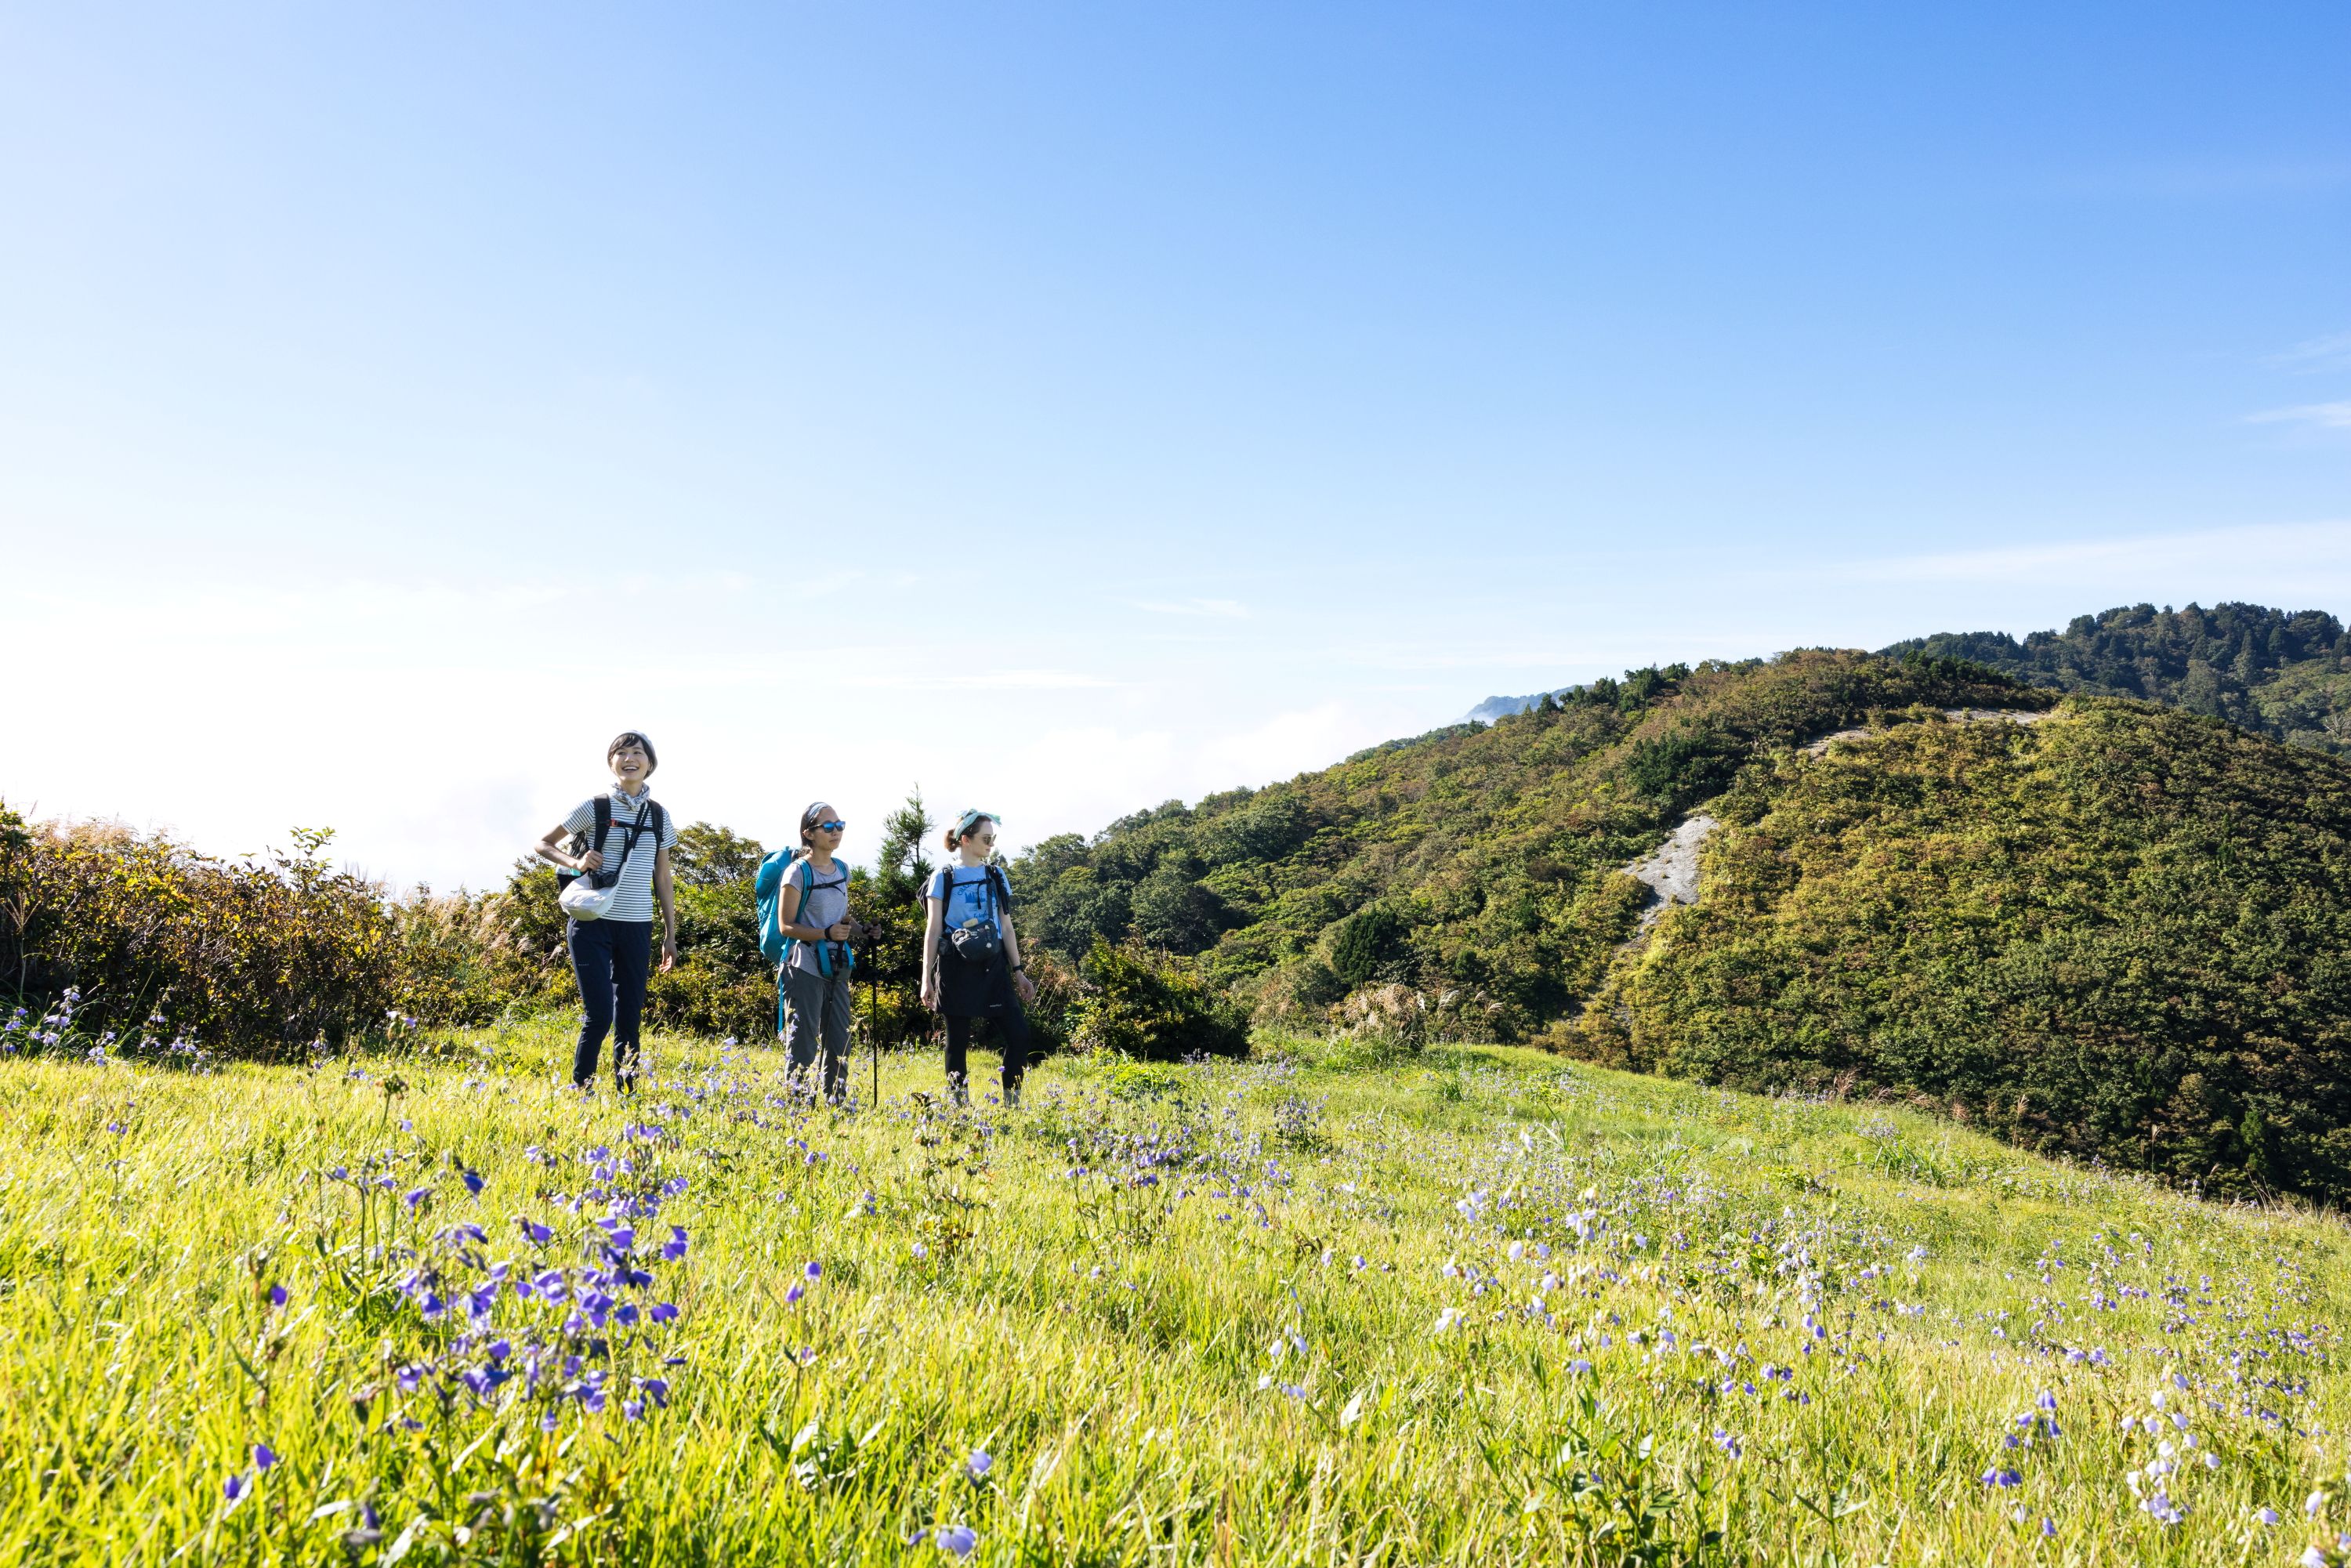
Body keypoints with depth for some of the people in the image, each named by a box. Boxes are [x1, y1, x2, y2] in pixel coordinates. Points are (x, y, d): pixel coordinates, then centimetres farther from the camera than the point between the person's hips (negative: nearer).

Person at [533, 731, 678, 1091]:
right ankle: (579, 1087, 8)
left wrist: (671, 935, 11)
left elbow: (663, 880, 13)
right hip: (593, 923, -3)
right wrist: (576, 862, -14)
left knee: (630, 1015, 7)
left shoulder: (659, 816, 8)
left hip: (637, 927, 3)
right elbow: (543, 844, 6)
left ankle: (626, 1090, 16)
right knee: (599, 1014, -7)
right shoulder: (594, 807, -2)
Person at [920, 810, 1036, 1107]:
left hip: (992, 967, 4)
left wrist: (1018, 971, 9)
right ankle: (958, 1108, 13)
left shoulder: (996, 876, 11)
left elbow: (1006, 927, 13)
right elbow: (933, 930, 0)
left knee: (1018, 1035, -7)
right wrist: (926, 979, -4)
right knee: (958, 1041, 2)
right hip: (956, 970, -3)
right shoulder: (944, 877, 0)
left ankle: (1012, 1103, 5)